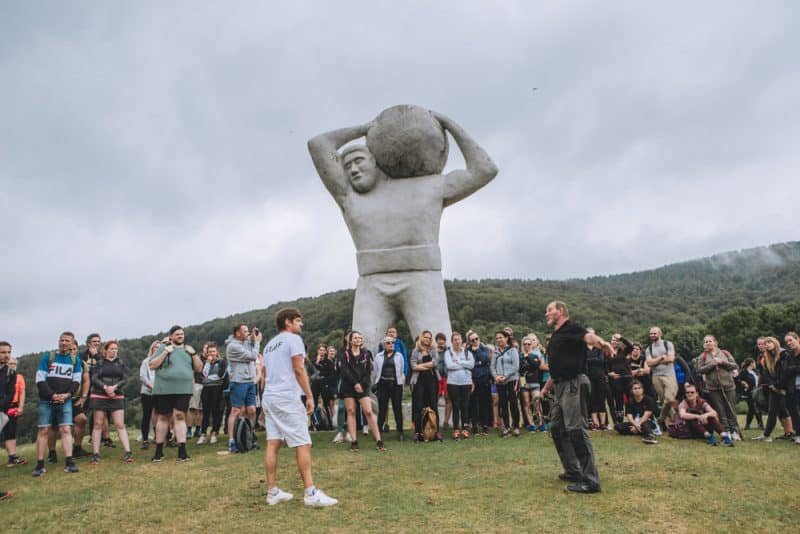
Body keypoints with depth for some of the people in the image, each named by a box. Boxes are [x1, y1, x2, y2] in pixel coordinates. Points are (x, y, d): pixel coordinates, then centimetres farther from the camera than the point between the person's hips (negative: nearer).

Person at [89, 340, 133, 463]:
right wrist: (105, 387, -19)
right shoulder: (99, 363, 7)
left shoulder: (120, 364, 12)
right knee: (98, 425, 2)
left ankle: (128, 452, -8)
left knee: (120, 425, -4)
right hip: (99, 397, -1)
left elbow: (124, 379, 4)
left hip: (117, 397, 1)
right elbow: (94, 379, -4)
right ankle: (95, 454, 9)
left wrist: (114, 387, -14)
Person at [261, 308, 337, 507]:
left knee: (273, 444, 8)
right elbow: (298, 369, -12)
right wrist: (309, 396, -10)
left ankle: (272, 492, 12)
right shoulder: (293, 339, -5)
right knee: (303, 444, -6)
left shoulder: (270, 344, 20)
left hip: (268, 397, 9)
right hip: (287, 398, -8)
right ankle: (311, 493, -7)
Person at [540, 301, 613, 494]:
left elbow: (588, 336, -33)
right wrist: (545, 388, 32)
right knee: (557, 429, 14)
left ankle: (591, 480, -5)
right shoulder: (555, 336, 19)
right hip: (560, 386, 10)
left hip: (574, 384, -10)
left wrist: (601, 342, -56)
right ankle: (573, 471, 25)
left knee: (576, 430, -11)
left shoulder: (571, 329, -9)